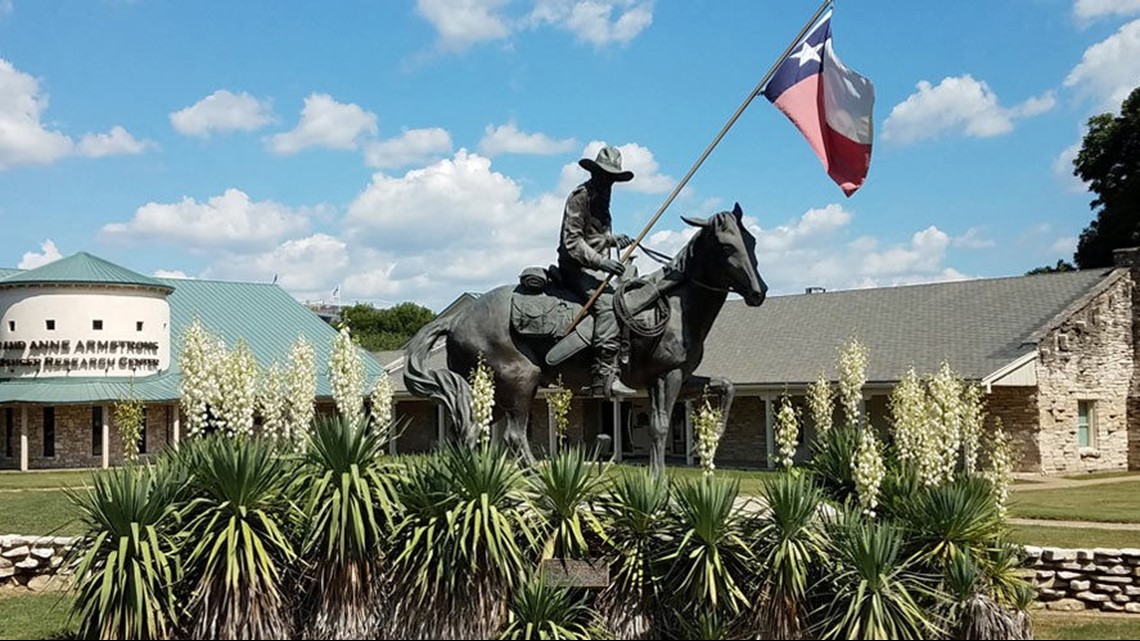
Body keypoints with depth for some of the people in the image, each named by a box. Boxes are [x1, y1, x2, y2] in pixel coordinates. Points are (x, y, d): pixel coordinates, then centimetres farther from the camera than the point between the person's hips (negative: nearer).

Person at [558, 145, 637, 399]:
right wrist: (601, 261, -26)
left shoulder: (601, 198, 19)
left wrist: (613, 239, 8)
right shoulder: (579, 197, -10)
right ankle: (604, 375, -36)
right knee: (607, 302, -29)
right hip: (577, 267, -10)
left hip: (595, 266, 10)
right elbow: (572, 241, -17)